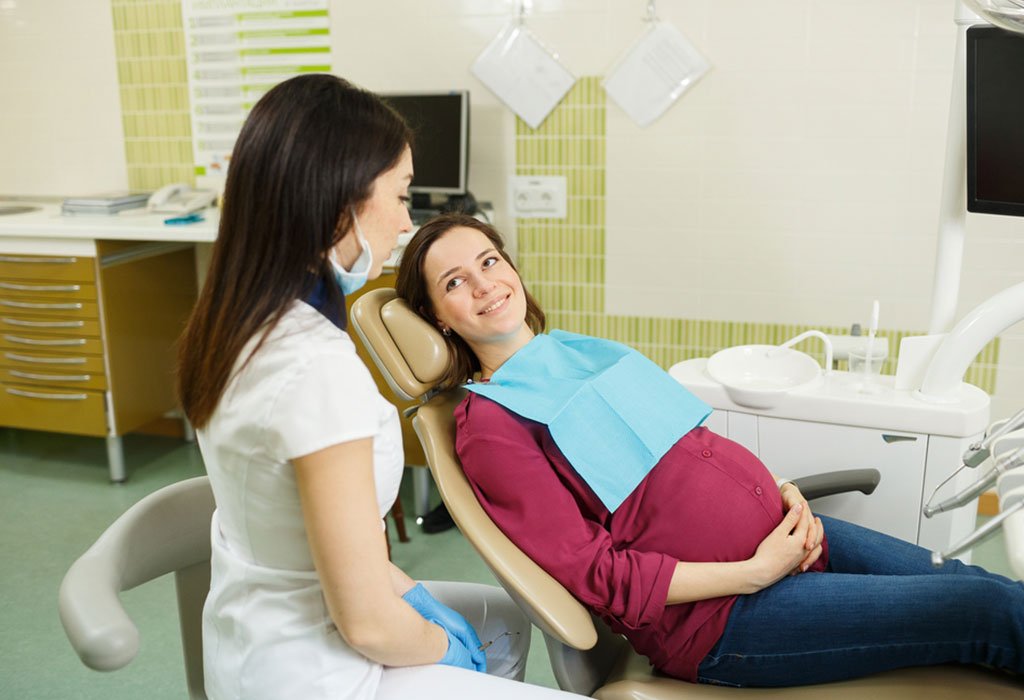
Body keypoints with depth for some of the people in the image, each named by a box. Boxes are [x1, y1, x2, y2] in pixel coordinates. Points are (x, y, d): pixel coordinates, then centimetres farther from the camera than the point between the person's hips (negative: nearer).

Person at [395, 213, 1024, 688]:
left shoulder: (581, 350, 12)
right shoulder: (487, 426, -11)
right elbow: (597, 575, -16)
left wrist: (784, 490, 0)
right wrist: (754, 573, -17)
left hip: (783, 531, 7)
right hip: (718, 616, -7)